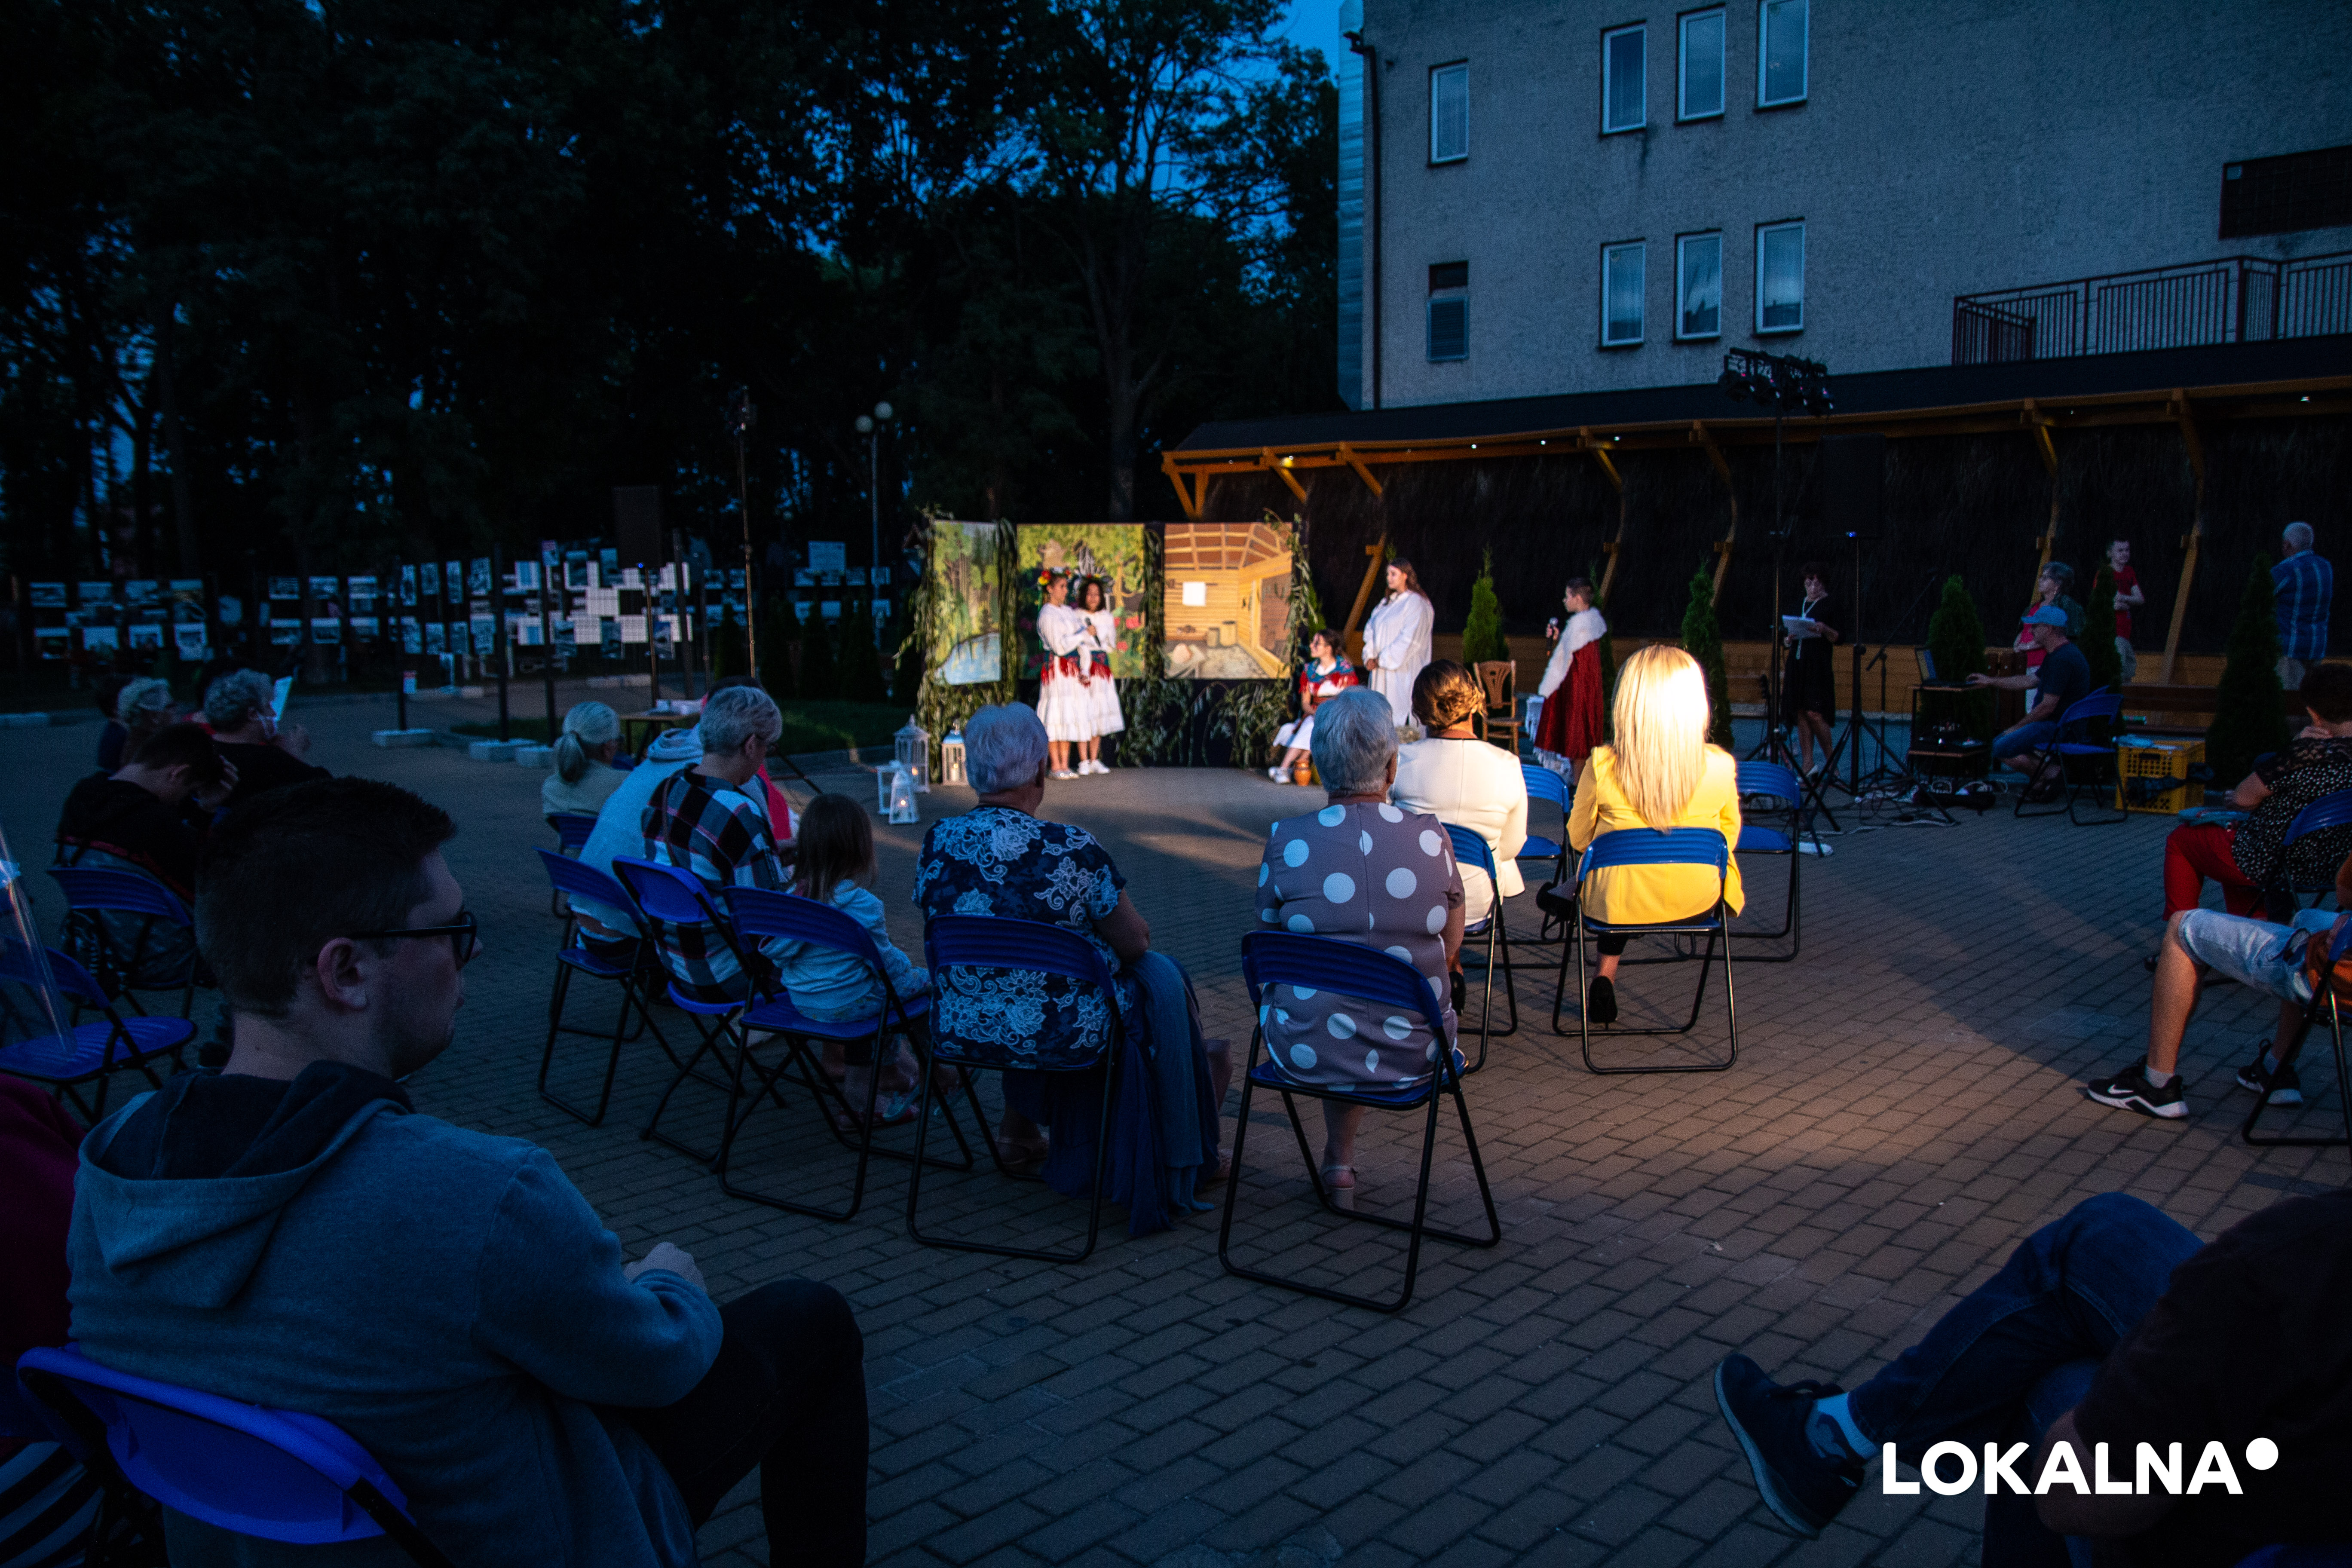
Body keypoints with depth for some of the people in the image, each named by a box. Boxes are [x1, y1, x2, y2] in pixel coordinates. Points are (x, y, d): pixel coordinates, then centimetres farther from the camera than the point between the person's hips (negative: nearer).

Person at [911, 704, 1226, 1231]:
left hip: (961, 1029, 5)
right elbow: (1135, 942, -12)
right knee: (1159, 978, 20)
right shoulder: (1069, 850, -22)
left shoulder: (937, 842, -8)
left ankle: (1017, 1131, 41)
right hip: (1056, 1034, -5)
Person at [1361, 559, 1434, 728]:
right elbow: (1370, 630, 14)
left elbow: (1409, 639, -14)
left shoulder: (1416, 603, -6)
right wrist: (1370, 657, -3)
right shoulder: (1386, 603, 18)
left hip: (1403, 671, -7)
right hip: (1380, 669, 7)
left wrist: (1382, 660, -12)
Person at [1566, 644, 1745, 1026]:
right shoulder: (1721, 766, -15)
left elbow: (1578, 839, -3)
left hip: (1619, 904, -1)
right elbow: (1729, 838, 2)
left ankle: (1607, 973, 29)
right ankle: (1607, 972, 37)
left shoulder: (1602, 765, -19)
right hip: (1697, 902, 2)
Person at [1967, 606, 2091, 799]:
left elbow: (2047, 707, -23)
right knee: (1999, 741, 15)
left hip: (2059, 728, -11)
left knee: (2002, 749, -17)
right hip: (2056, 725, 11)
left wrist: (2018, 728, -12)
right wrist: (1991, 681, 28)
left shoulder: (2062, 660, -21)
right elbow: (2030, 681, 25)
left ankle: (2052, 774, -7)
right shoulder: (2059, 655, 14)